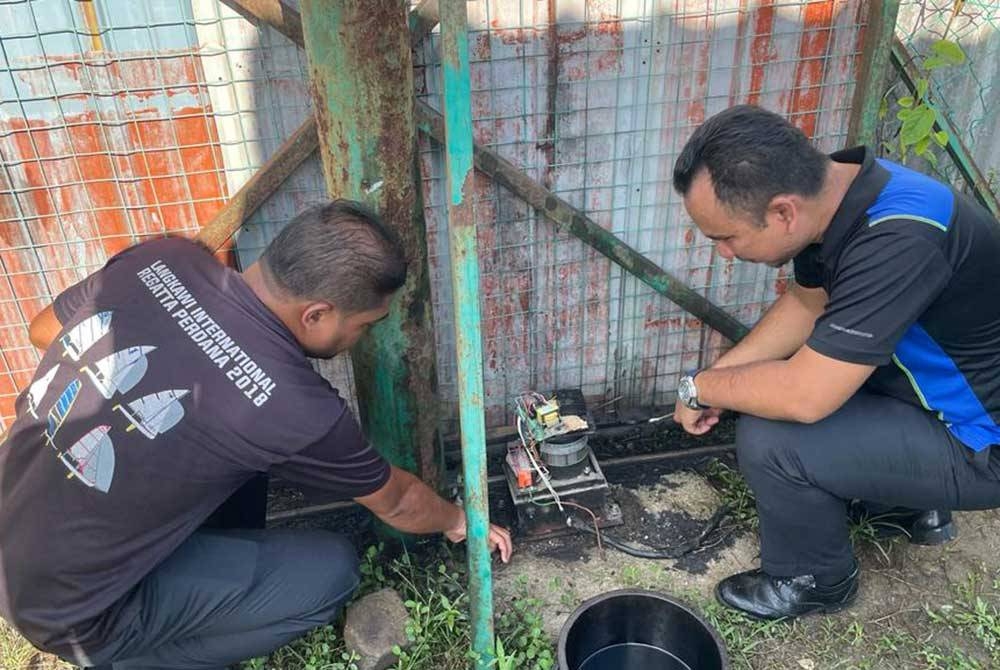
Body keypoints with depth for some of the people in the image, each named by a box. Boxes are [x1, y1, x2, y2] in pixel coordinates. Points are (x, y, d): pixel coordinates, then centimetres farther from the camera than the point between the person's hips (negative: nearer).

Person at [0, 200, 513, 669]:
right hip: (68, 609, -7)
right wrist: (457, 521, 14)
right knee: (332, 571, -4)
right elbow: (396, 502, -6)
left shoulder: (161, 258, -12)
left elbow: (43, 330, 8)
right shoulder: (295, 407, -26)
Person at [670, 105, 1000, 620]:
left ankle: (814, 581, 9)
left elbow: (805, 397, -34)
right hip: (928, 383, 9)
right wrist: (719, 375, -1)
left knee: (768, 439, -22)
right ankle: (911, 505, 26)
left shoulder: (898, 240, -36)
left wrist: (699, 387, -16)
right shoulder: (829, 189, -10)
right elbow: (806, 303, 7)